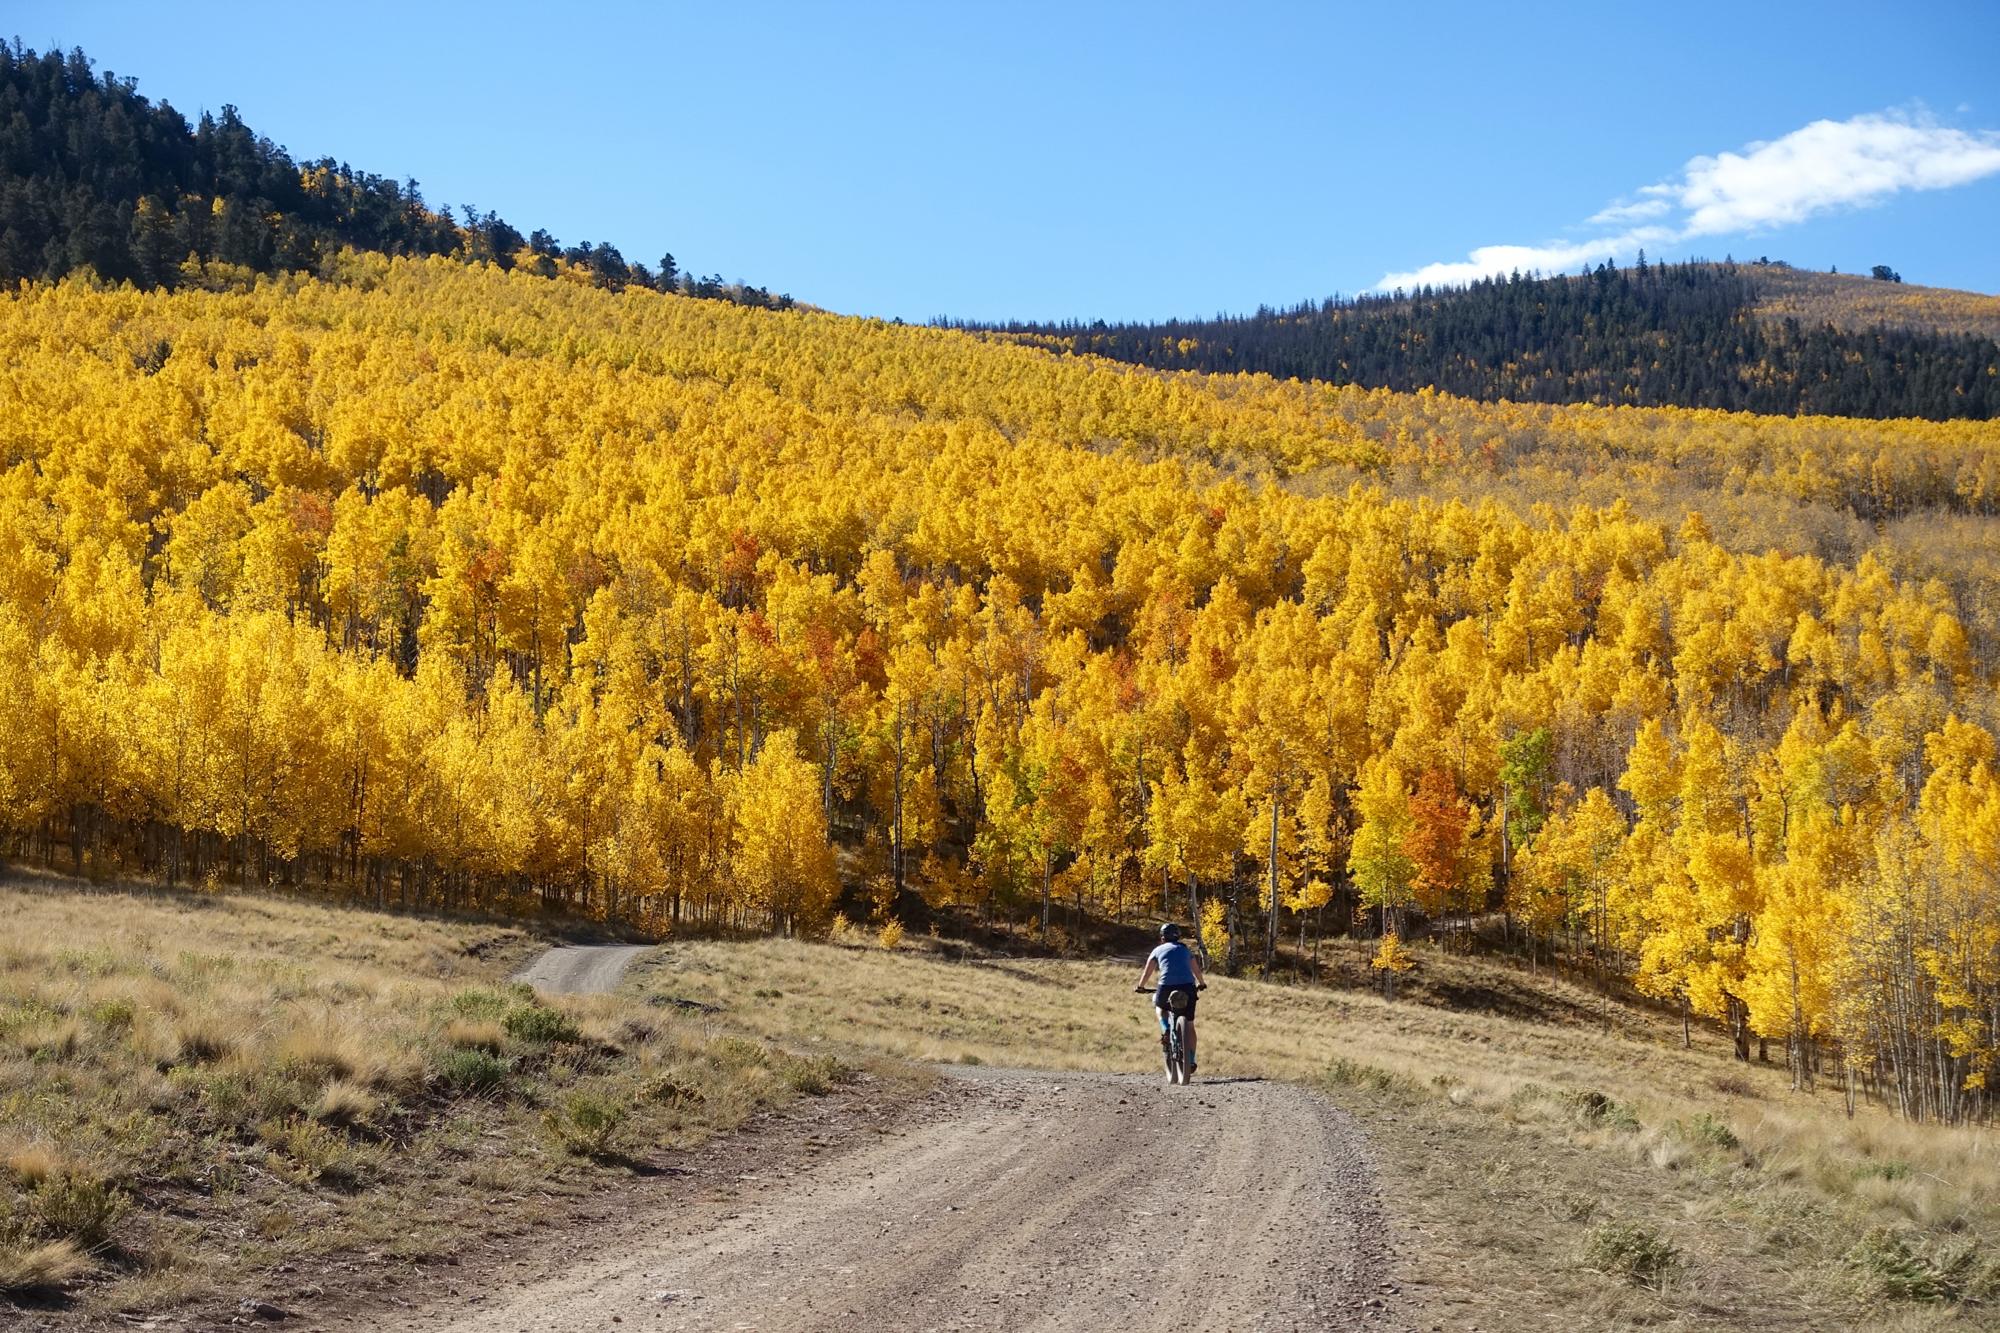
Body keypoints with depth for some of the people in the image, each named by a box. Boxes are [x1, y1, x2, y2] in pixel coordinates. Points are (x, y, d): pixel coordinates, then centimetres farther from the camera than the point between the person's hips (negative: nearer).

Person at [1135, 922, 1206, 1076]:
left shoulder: (1158, 950, 18)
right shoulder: (1186, 949, 23)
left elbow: (1146, 973, 20)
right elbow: (1197, 970, 35)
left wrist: (1141, 986, 37)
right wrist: (1201, 984, 52)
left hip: (1167, 987, -1)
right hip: (1188, 987, 1)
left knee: (1160, 1005, 33)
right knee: (1189, 1026, 13)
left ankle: (1165, 1031, 8)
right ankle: (1191, 1062, 6)